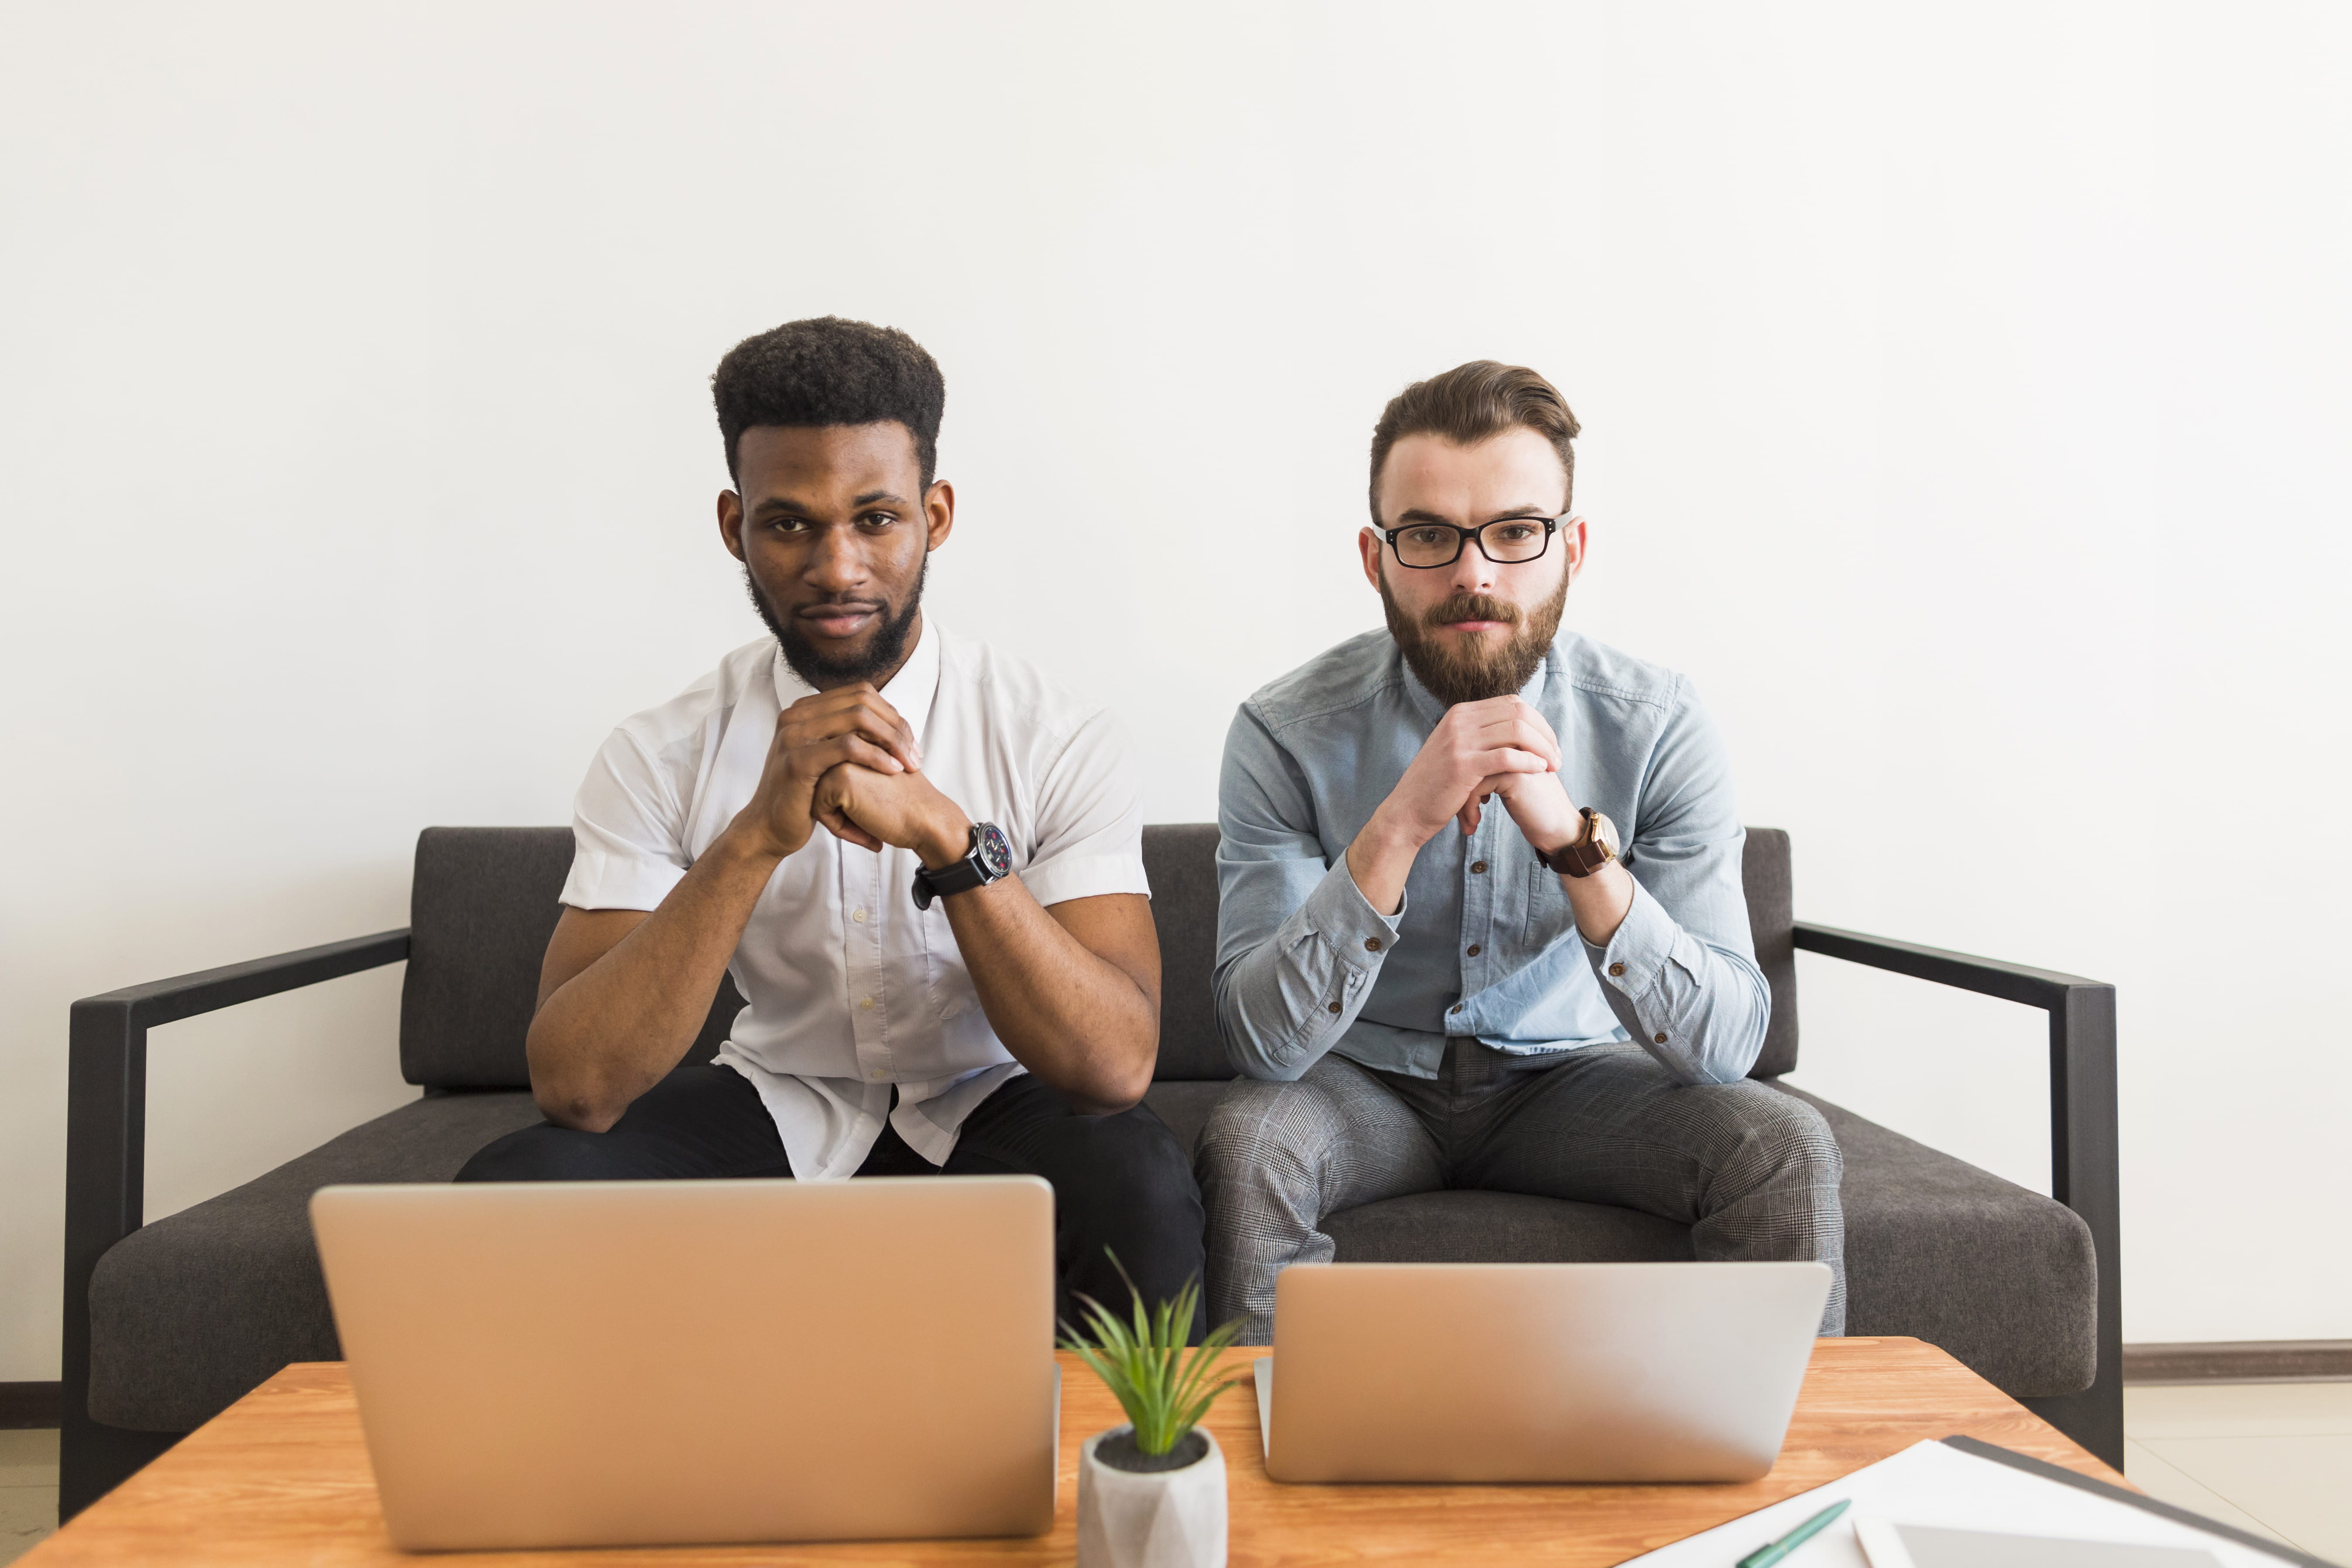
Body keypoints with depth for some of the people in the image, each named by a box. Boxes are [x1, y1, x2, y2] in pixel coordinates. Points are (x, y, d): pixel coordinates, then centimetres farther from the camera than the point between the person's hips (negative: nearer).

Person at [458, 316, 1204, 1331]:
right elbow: (573, 1087, -20)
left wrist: (947, 833, -35)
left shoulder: (1053, 738, -13)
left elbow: (1115, 1065, -23)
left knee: (1140, 1191, -33)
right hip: (776, 1104, 2)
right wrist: (757, 836, -31)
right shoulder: (661, 756, -9)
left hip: (982, 1107, -1)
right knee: (511, 1188, -24)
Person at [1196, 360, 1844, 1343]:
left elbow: (1726, 1044, -21)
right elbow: (1263, 1040, -25)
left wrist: (1574, 839, -35)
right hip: (1367, 1083, -1)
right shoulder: (1286, 734, -18)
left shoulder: (1655, 727, -15)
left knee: (1783, 1145, -23)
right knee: (1245, 1144, -30)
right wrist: (1399, 826, -37)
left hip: (1567, 1077, 1)